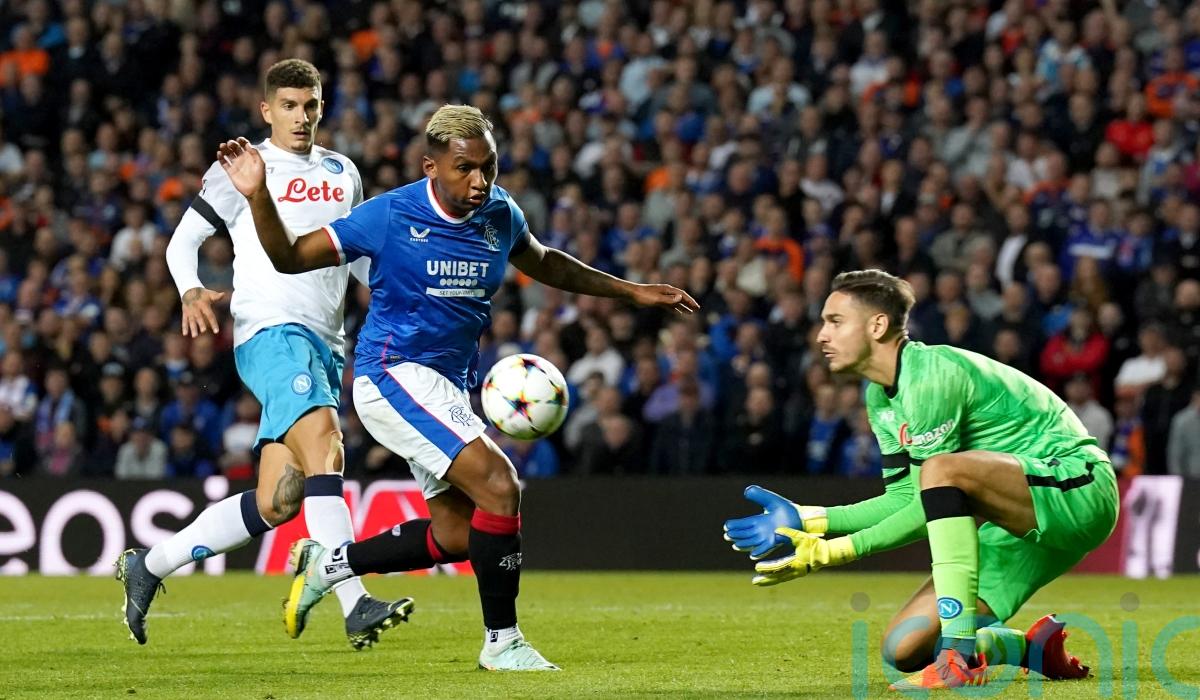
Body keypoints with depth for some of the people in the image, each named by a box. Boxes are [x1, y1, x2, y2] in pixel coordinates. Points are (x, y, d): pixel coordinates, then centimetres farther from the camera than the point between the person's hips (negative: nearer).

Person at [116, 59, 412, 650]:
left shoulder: (343, 174, 19)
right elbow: (182, 240, 6)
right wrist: (191, 291, -15)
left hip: (324, 345, 6)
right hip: (269, 332, -6)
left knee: (276, 503, 2)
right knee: (323, 441, -30)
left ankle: (147, 566, 19)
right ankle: (355, 606, -36)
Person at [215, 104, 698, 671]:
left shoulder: (499, 214, 1)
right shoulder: (390, 216, -16)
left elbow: (544, 264, 22)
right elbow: (290, 257, -8)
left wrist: (631, 292, 23)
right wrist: (258, 197, -25)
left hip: (448, 387, 8)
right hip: (394, 374, -8)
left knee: (457, 535, 13)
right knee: (499, 486, -22)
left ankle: (326, 562, 30)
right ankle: (502, 642, -11)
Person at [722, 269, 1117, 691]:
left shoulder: (933, 374, -19)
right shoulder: (880, 399, 10)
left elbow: (928, 510, -21)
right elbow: (906, 498, 12)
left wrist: (831, 552, -20)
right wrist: (806, 520, 5)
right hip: (1015, 528, 9)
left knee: (943, 469, -38)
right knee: (904, 649, -4)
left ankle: (961, 656, -37)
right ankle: (1034, 649, 15)